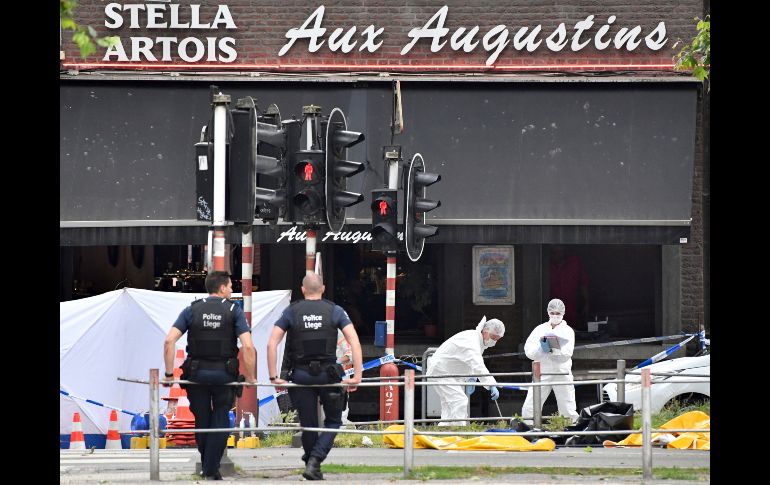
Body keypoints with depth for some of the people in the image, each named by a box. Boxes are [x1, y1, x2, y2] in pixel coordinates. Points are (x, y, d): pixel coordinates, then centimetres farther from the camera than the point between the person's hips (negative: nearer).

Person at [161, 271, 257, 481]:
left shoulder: (192, 310, 4)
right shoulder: (234, 310, -1)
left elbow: (169, 341, -6)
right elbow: (248, 347, -12)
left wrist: (169, 373, -1)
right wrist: (251, 377, -2)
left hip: (196, 374, 2)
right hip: (224, 374, -2)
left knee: (202, 421, 15)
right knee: (220, 422, 8)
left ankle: (206, 466, 26)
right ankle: (211, 470, 5)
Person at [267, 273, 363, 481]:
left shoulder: (291, 312, 3)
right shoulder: (335, 311, 2)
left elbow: (272, 343, -5)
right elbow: (354, 342, -7)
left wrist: (273, 377, -2)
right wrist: (357, 376, -7)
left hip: (301, 375, 1)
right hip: (328, 374, -1)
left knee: (308, 425, 11)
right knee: (333, 421, 11)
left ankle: (313, 467, 18)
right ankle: (314, 461, -10)